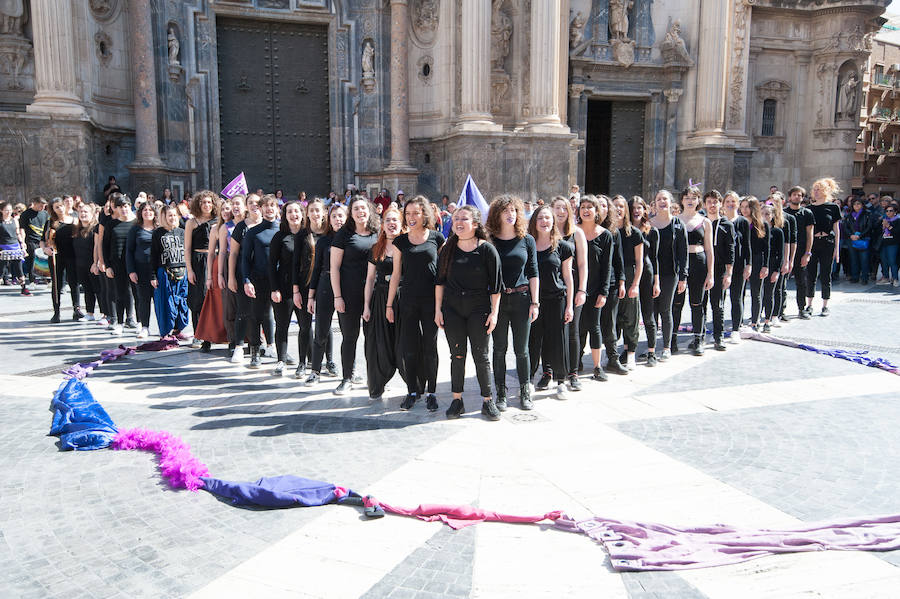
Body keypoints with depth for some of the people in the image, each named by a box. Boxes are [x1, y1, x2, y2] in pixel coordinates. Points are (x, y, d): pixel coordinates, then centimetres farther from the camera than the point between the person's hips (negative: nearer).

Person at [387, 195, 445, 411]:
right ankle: (412, 391, 17)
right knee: (408, 349, 3)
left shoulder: (437, 238, 2)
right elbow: (396, 274, 10)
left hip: (431, 300, -2)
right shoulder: (400, 241, 7)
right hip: (408, 301, 2)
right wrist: (389, 304, 7)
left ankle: (431, 393, 16)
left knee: (430, 348, 4)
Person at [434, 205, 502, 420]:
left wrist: (494, 313, -7)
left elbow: (496, 285, -3)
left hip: (479, 309, -2)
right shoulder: (448, 249, 5)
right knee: (457, 355, 7)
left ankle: (487, 401, 12)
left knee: (481, 356, 2)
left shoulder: (487, 250, -4)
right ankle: (457, 400, 15)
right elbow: (440, 281, 8)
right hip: (452, 309, 3)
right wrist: (438, 309, 4)